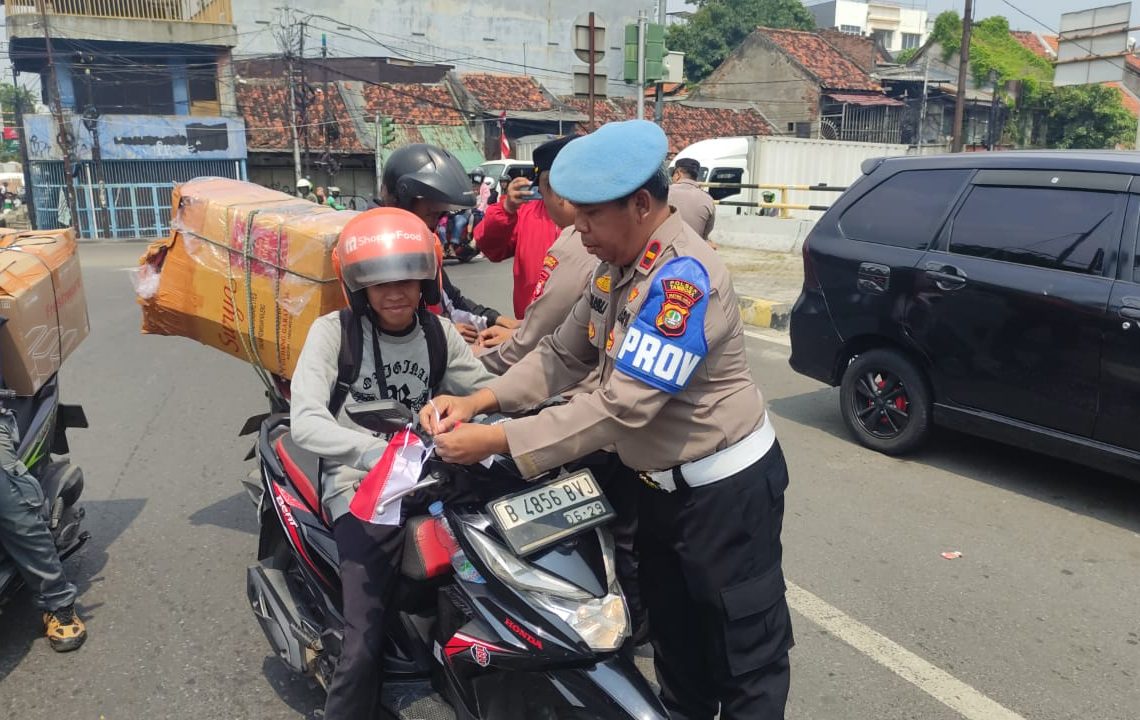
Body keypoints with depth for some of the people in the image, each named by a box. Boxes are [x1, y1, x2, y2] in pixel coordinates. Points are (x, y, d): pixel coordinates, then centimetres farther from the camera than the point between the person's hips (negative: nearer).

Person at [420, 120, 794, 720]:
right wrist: (480, 400, -9)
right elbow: (565, 353, 5)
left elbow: (622, 405, -32)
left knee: (747, 651, 8)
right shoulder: (617, 265, 2)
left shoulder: (683, 276, -28)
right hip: (662, 483, 9)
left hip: (726, 488, -9)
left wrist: (497, 440, -30)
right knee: (673, 633, 24)